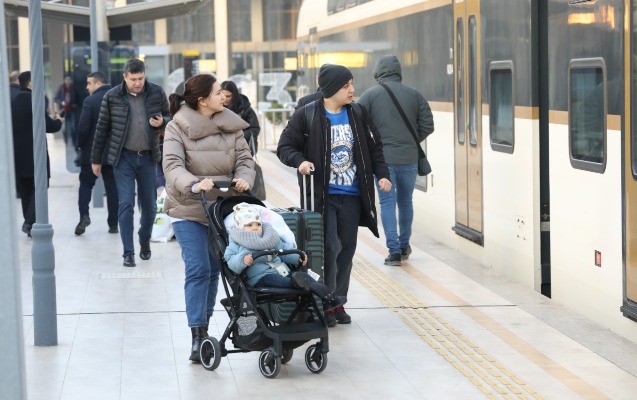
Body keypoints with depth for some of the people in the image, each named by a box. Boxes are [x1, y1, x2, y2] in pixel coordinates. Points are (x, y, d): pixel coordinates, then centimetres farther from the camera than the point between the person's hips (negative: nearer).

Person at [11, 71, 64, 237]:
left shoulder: (14, 102, 9)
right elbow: (48, 126, -17)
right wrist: (58, 121, 4)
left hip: (18, 155, 7)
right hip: (34, 155, -7)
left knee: (26, 191, 12)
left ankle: (30, 225, 15)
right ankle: (30, 222, -15)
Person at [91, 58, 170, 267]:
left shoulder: (157, 93, -1)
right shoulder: (112, 97, -5)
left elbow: (169, 117, 12)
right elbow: (102, 129, 3)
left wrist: (162, 122, -13)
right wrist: (96, 159, 6)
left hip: (148, 156, 2)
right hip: (123, 157, -2)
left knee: (150, 205, 10)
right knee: (126, 204, -7)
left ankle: (145, 241, 34)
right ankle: (128, 252, -1)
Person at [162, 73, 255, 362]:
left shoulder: (230, 125, 3)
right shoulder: (177, 128, -10)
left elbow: (244, 159, 2)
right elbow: (172, 166, -20)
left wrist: (244, 178, -21)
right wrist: (194, 185, -38)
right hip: (188, 210, -4)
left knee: (214, 269, 11)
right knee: (198, 270, -12)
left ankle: (204, 327, 25)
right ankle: (197, 337, -10)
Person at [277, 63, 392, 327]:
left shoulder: (358, 114, 6)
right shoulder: (306, 115, -6)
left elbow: (374, 147, 15)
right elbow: (285, 147, -2)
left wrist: (382, 174, 2)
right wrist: (300, 161, -21)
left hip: (352, 196, 4)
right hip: (322, 196, -4)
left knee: (347, 249, 7)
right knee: (329, 248, -10)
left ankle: (338, 301, 19)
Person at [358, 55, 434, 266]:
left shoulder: (369, 95, -3)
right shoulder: (414, 95, 3)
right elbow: (427, 126, 2)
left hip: (382, 158, -2)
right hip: (409, 158, 2)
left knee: (387, 203, 1)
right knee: (405, 201, 16)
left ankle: (394, 250, -6)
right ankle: (404, 246, 28)